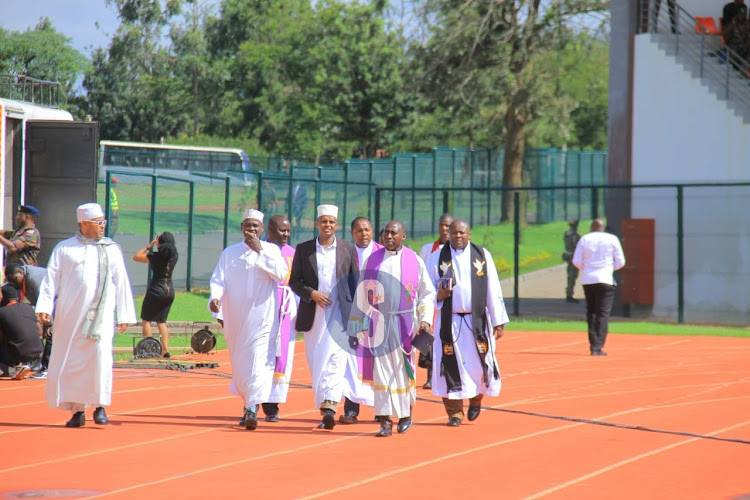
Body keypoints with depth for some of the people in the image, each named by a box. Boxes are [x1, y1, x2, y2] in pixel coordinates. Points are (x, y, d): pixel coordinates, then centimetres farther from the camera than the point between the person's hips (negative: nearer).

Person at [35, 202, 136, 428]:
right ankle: (77, 410, 9)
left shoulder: (112, 249, 12)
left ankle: (99, 406, -2)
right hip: (70, 314, 0)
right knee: (71, 361, 0)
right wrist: (45, 306, -7)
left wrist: (124, 315, 11)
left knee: (100, 356, -15)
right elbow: (51, 280, 5)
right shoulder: (64, 249, 8)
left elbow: (121, 283, 14)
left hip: (101, 314, 0)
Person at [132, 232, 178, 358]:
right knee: (161, 321, 15)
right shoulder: (174, 256, 2)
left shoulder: (156, 256, -15)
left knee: (146, 320, 6)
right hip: (170, 290, 6)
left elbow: (136, 257, -5)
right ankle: (165, 350, 5)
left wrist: (149, 245, -3)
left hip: (156, 290, -6)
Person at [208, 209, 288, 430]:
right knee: (239, 364, 9)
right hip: (235, 318, 3)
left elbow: (281, 273, -11)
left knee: (259, 361, -15)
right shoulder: (229, 253, 10)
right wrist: (215, 297, -16)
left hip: (262, 317, -3)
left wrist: (260, 251, -15)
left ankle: (252, 409, -22)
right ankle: (248, 406, 26)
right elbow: (218, 279, 4)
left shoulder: (271, 250, 5)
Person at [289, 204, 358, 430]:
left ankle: (329, 407, -24)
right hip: (313, 313, 2)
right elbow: (294, 281, 7)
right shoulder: (304, 249, 7)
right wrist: (311, 293, -11)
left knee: (335, 358, -15)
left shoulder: (348, 249, 6)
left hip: (339, 312, -2)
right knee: (315, 360, 5)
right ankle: (322, 405, 14)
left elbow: (355, 283, 8)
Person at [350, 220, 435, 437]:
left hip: (404, 322, -1)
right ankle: (385, 421, -4)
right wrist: (356, 325, 7)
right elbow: (362, 294, 9)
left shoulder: (414, 261, 3)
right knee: (381, 370, -4)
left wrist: (425, 320, -5)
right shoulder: (373, 260, 6)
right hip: (378, 323, 1)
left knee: (403, 369, 3)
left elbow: (427, 293, 7)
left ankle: (406, 412, 25)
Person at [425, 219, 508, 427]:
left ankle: (476, 398, 29)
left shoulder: (482, 256, 4)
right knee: (451, 364, -3)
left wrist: (498, 321, 1)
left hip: (477, 321, 0)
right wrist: (438, 295, -18)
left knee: (479, 363, 0)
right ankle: (455, 412, 6)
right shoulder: (437, 258, 2)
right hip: (449, 322, 0)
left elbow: (493, 290, 4)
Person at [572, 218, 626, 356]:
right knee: (603, 314, -3)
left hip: (587, 279, 2)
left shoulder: (584, 239, 6)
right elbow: (620, 262, 3)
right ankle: (598, 347, -12)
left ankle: (593, 344, 9)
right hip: (605, 280, -2)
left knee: (591, 312, 13)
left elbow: (576, 261, 4)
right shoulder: (612, 239, 3)